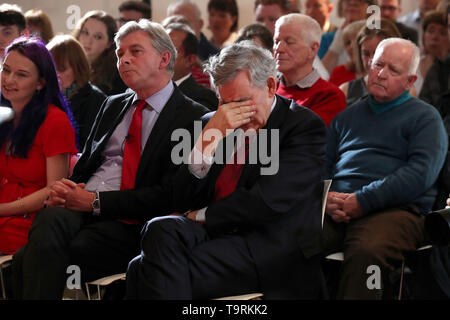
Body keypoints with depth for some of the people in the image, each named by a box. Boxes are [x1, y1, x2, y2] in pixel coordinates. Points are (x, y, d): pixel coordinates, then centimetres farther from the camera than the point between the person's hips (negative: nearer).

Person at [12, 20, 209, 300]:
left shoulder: (194, 117, 1)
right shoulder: (113, 106, 24)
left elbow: (169, 196, -8)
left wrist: (95, 201, -13)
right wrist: (64, 190, -3)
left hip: (127, 225, -5)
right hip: (77, 207, 5)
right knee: (49, 221, -31)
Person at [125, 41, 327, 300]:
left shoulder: (305, 126, 0)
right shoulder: (219, 124, 17)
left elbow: (267, 202, -11)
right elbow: (184, 200, 9)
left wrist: (201, 217, -2)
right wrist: (210, 135, -4)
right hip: (217, 238, 6)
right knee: (161, 231, -28)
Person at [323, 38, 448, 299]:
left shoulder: (425, 117, 12)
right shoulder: (348, 116, 28)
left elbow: (421, 173, -5)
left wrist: (362, 201, -12)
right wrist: (327, 198, -4)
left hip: (395, 209, -4)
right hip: (336, 208, 4)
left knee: (365, 253, -39)